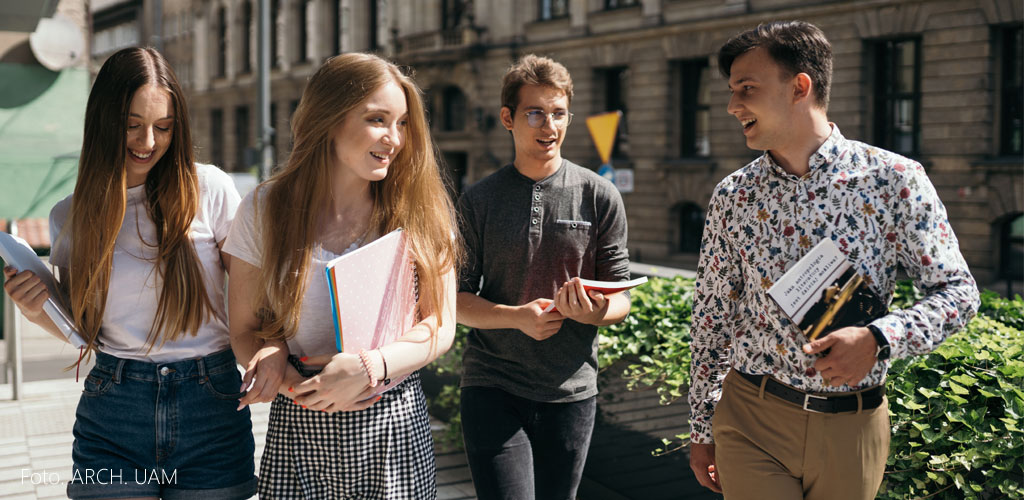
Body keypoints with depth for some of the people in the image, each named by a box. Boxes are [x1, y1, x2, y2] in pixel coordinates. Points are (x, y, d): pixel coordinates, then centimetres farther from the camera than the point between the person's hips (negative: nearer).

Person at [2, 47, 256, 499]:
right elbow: (83, 330, 13)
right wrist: (39, 312, -8)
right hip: (113, 412, 2)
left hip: (211, 405, -1)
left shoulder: (210, 189, -6)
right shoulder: (70, 217, 5)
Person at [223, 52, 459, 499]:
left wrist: (370, 367, -19)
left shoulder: (419, 211, -2)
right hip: (299, 429, 0)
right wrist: (300, 386, -17)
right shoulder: (264, 211, -2)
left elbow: (440, 325, -3)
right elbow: (244, 331, 1)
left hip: (395, 423, 0)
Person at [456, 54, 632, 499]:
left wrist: (595, 311, -21)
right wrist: (516, 316, -17)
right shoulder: (479, 201, 1)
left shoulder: (600, 197, 1)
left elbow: (621, 297, 3)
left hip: (571, 391, 1)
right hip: (491, 388, -1)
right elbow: (455, 298, 1)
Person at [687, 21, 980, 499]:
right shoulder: (732, 196, 1)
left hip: (853, 425, 0)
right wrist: (701, 429, 8)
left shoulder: (894, 178, -6)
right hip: (751, 422, 1)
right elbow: (712, 317, 6)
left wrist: (878, 339, -20)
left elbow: (958, 290, -2)